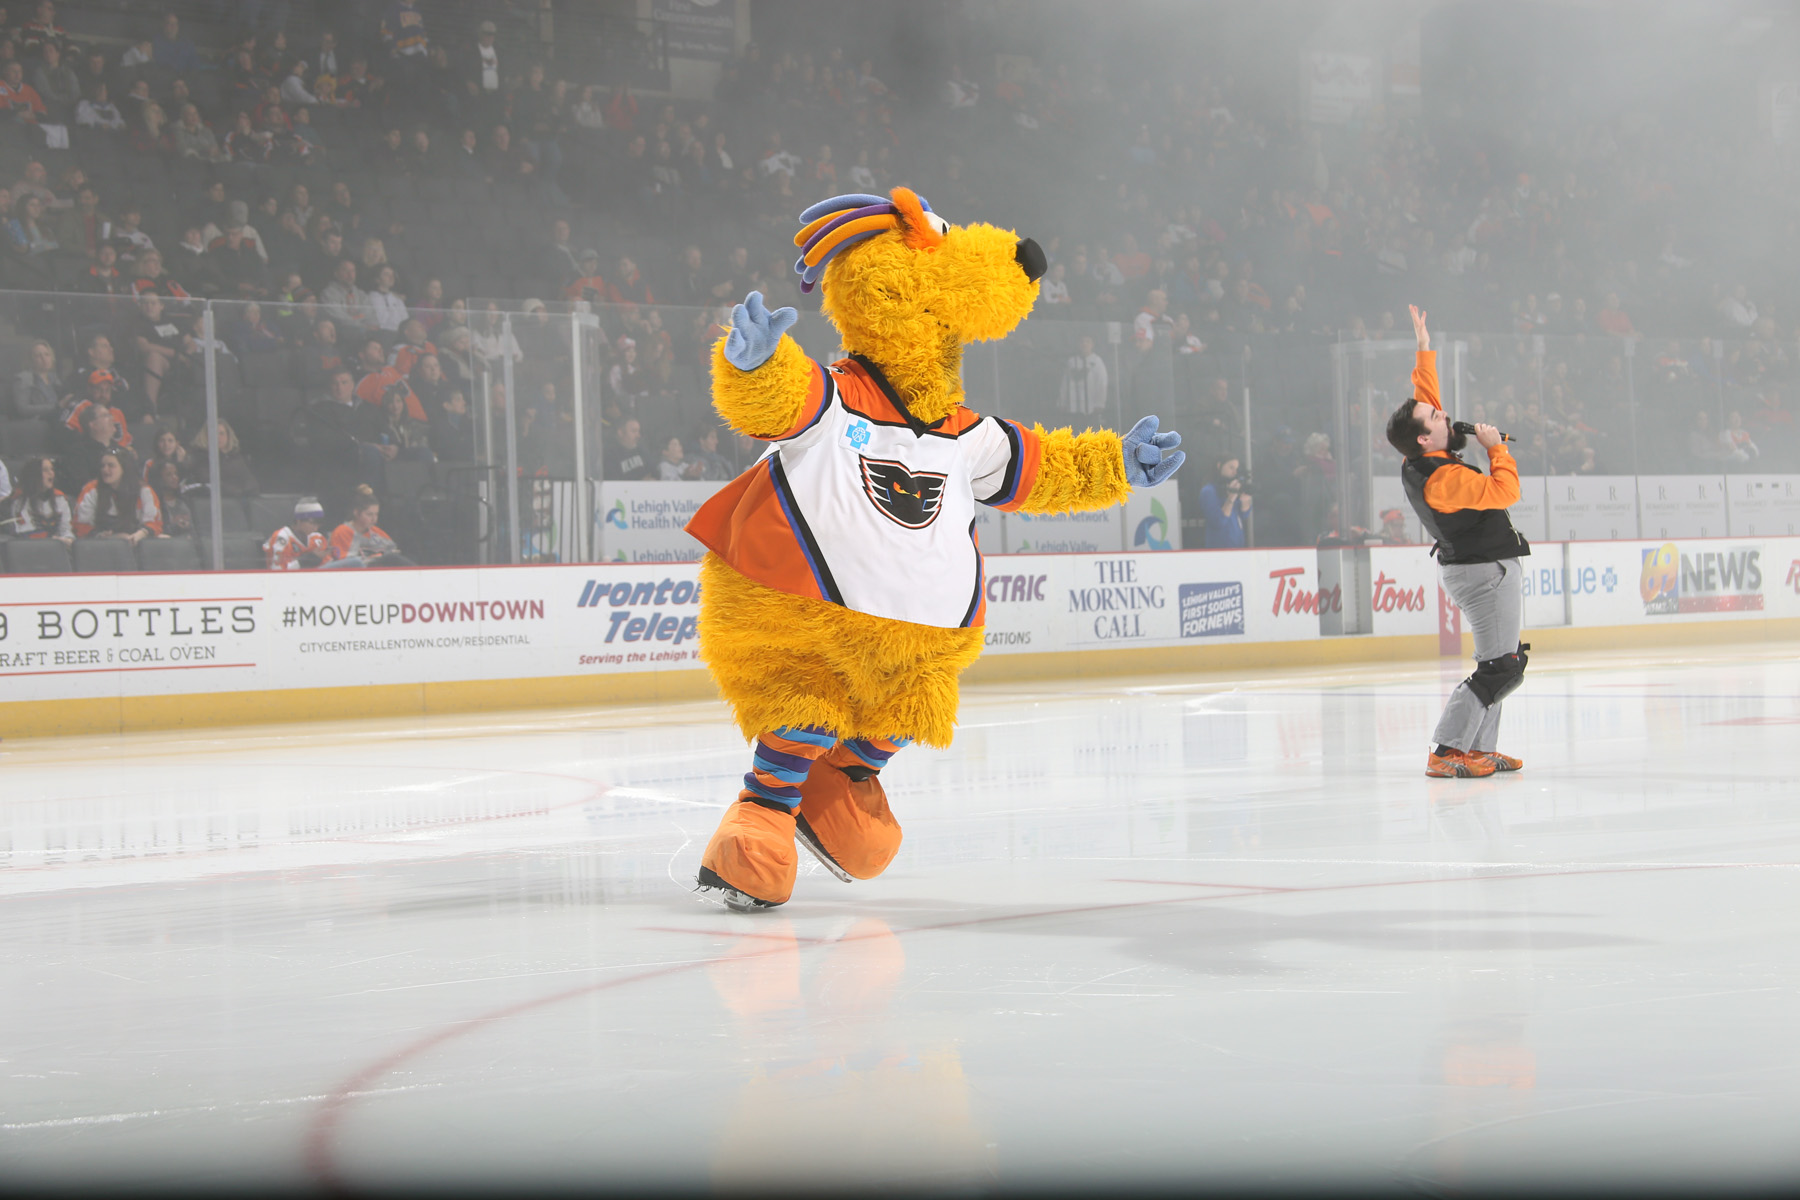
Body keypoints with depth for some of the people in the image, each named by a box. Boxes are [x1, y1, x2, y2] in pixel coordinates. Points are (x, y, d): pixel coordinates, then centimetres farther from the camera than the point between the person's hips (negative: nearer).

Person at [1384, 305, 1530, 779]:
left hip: (1469, 567, 11)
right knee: (1499, 669, -11)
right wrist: (1496, 447, -12)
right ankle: (1445, 753, -14)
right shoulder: (1443, 479, -26)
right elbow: (1505, 491, -25)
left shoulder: (1418, 461, 1)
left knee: (1501, 663, 18)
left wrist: (1425, 350, 16)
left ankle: (1479, 748, 20)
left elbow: (1425, 395, 14)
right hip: (1487, 572, -11)